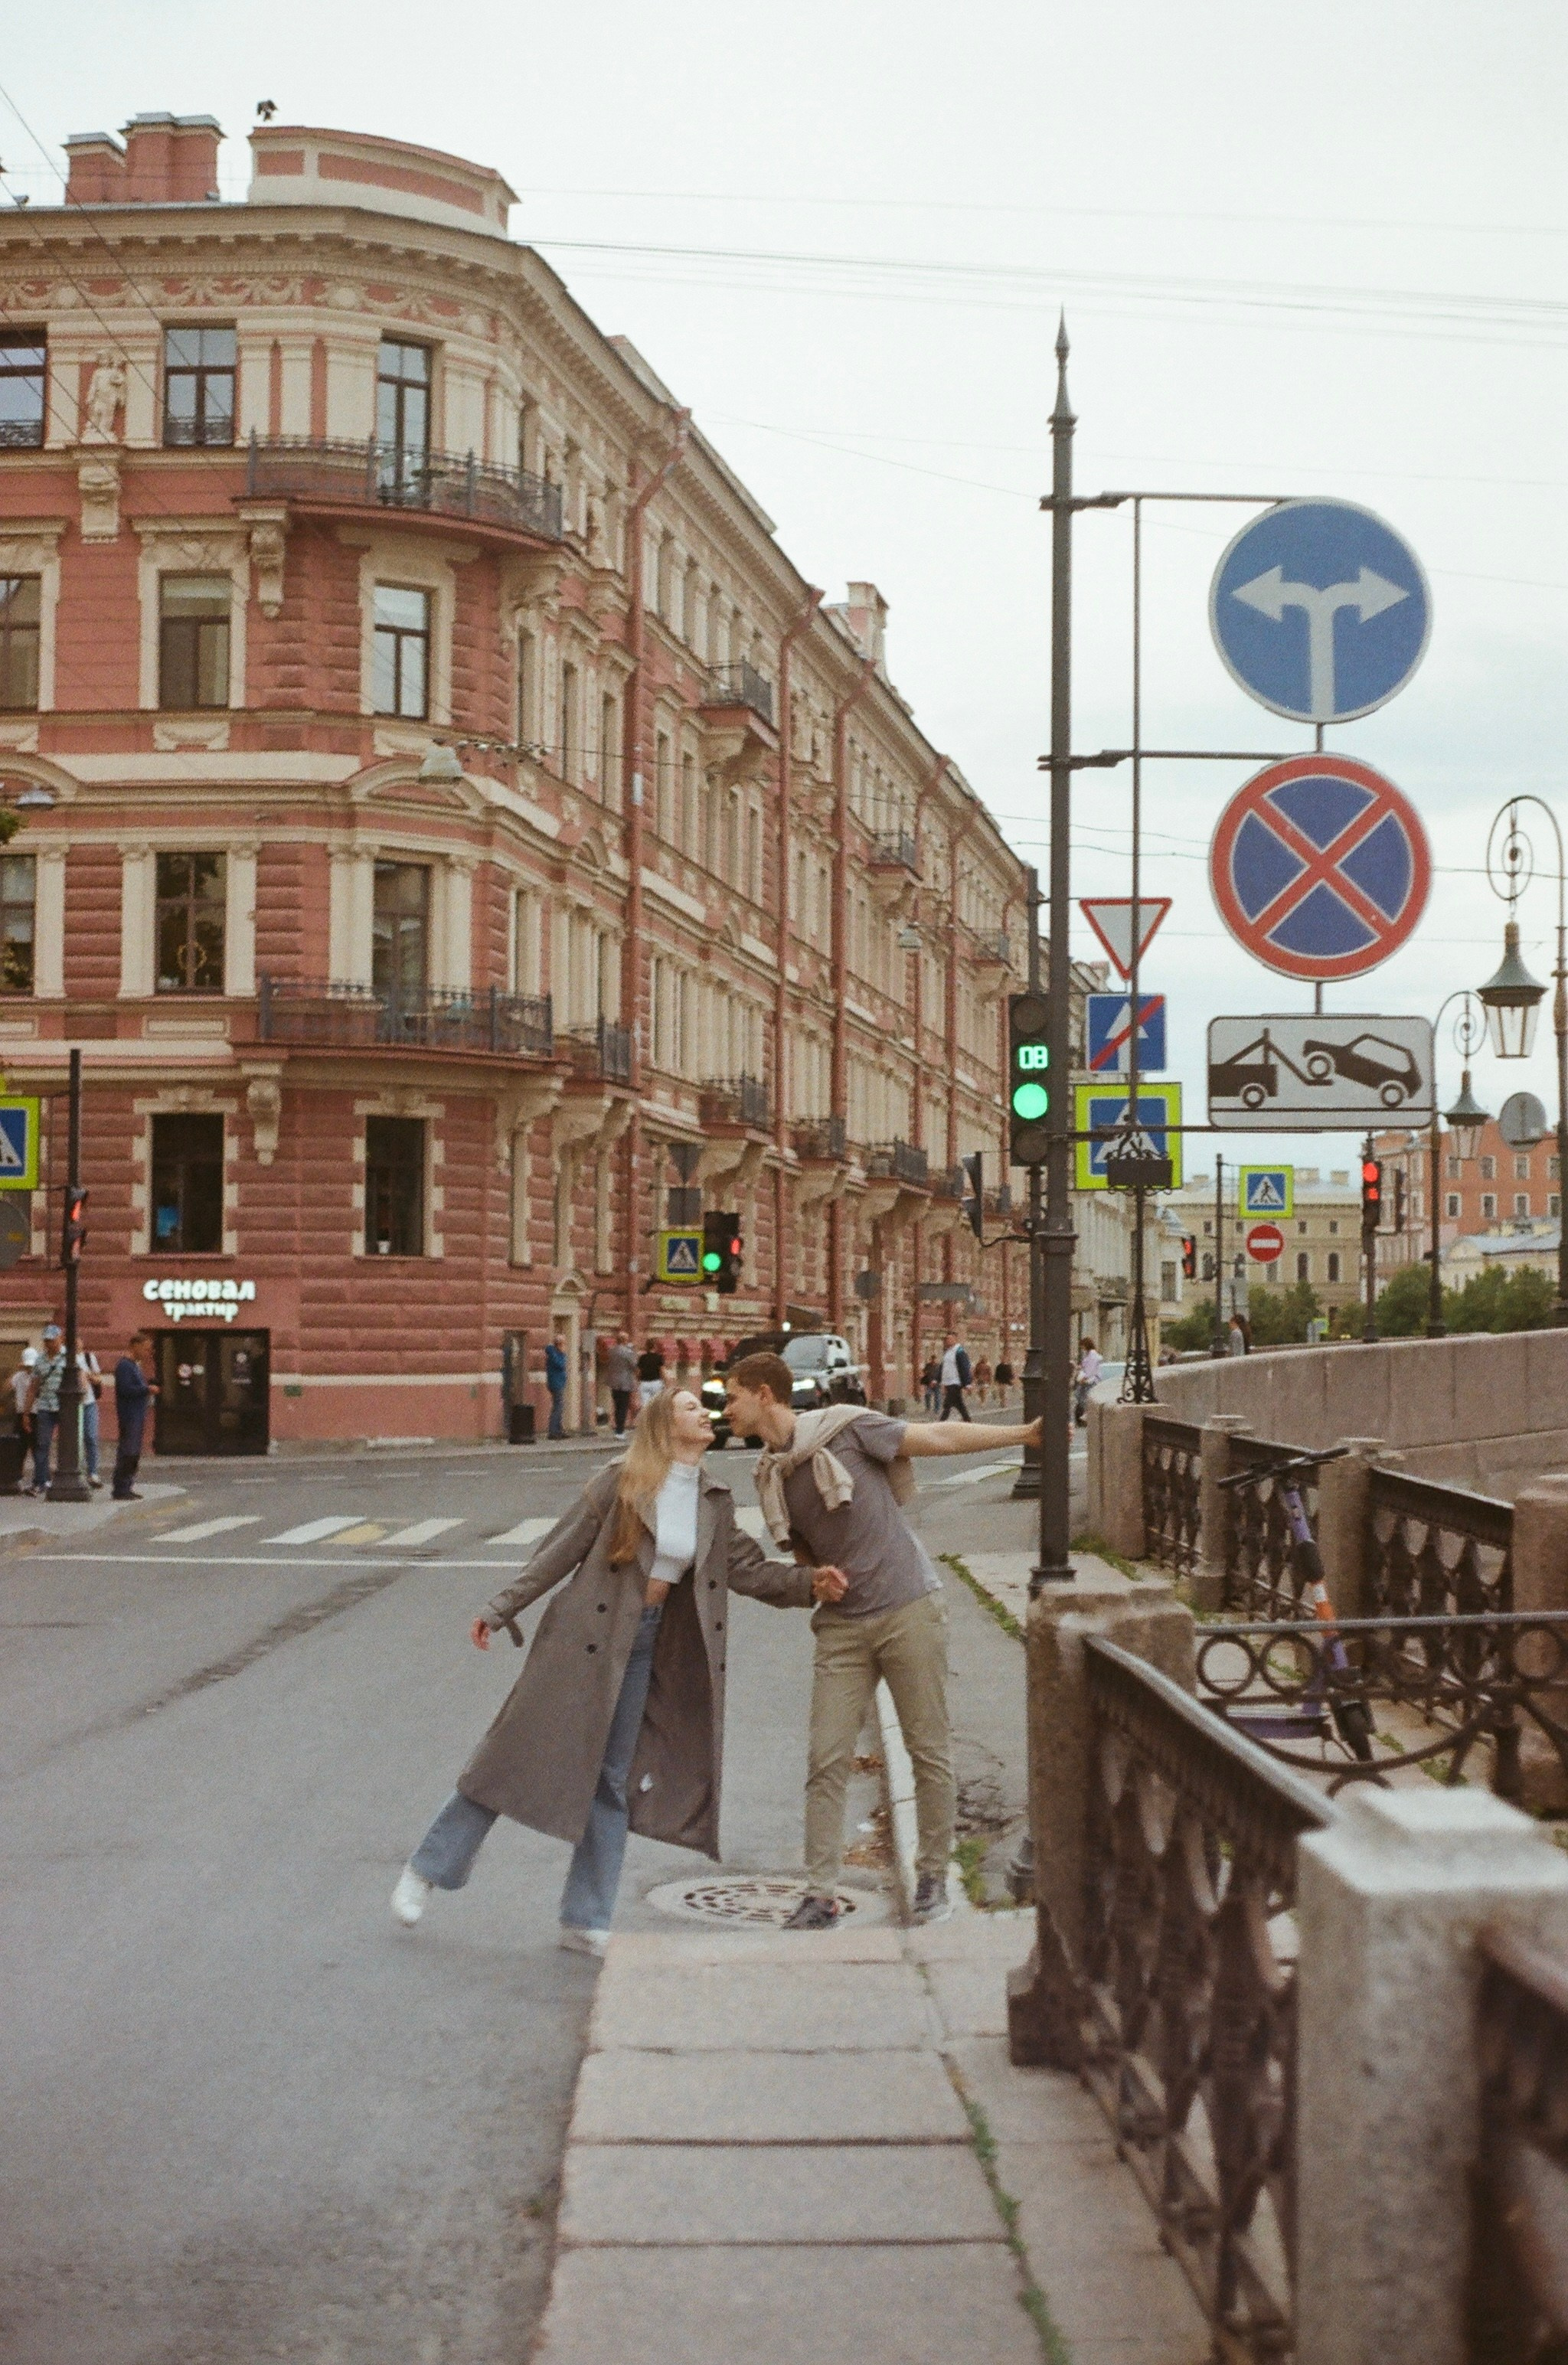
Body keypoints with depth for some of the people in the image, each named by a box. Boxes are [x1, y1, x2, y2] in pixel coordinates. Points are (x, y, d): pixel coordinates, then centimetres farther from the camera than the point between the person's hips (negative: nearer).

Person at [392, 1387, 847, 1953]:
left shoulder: (715, 1502, 6)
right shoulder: (621, 1483, -10)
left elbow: (748, 1568, 7)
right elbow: (560, 1551, -7)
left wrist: (809, 1584, -8)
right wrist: (501, 1610, -5)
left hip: (645, 1648, 5)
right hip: (585, 1638, -5)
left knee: (613, 1783, 9)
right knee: (519, 1754, -1)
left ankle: (585, 1923, 17)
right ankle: (427, 1869, 15)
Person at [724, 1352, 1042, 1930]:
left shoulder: (846, 1428, -7)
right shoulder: (770, 1475, 10)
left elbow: (938, 1438, -5)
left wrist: (1023, 1434, -8)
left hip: (908, 1610, -5)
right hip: (842, 1626, 5)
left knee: (929, 1752, 2)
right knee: (826, 1759, -2)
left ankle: (933, 1878, 16)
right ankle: (821, 1894, 4)